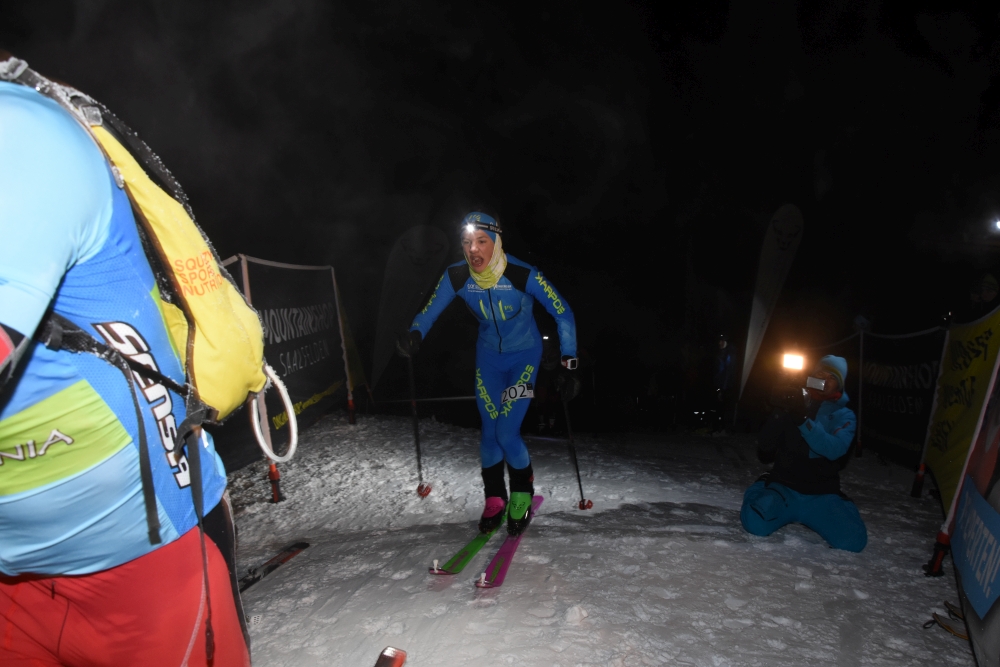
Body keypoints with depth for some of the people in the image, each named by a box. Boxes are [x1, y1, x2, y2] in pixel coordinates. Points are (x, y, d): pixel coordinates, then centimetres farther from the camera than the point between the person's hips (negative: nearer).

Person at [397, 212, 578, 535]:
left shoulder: (523, 275, -27)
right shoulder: (456, 276, -17)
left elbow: (562, 313, -18)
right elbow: (430, 310, -7)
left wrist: (569, 360, -23)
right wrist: (414, 334, -29)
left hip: (525, 355, -3)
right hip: (488, 356, 3)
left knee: (507, 433, -11)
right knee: (489, 432, 2)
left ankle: (522, 493, 18)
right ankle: (495, 498, 26)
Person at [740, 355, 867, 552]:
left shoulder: (844, 415, 4)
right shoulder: (793, 405, 4)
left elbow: (835, 449, -18)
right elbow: (764, 451, -2)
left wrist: (803, 421, -32)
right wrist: (777, 415, -17)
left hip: (822, 495, 2)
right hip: (783, 487, -1)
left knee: (853, 540, -21)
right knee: (756, 523, -27)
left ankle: (806, 516, 8)